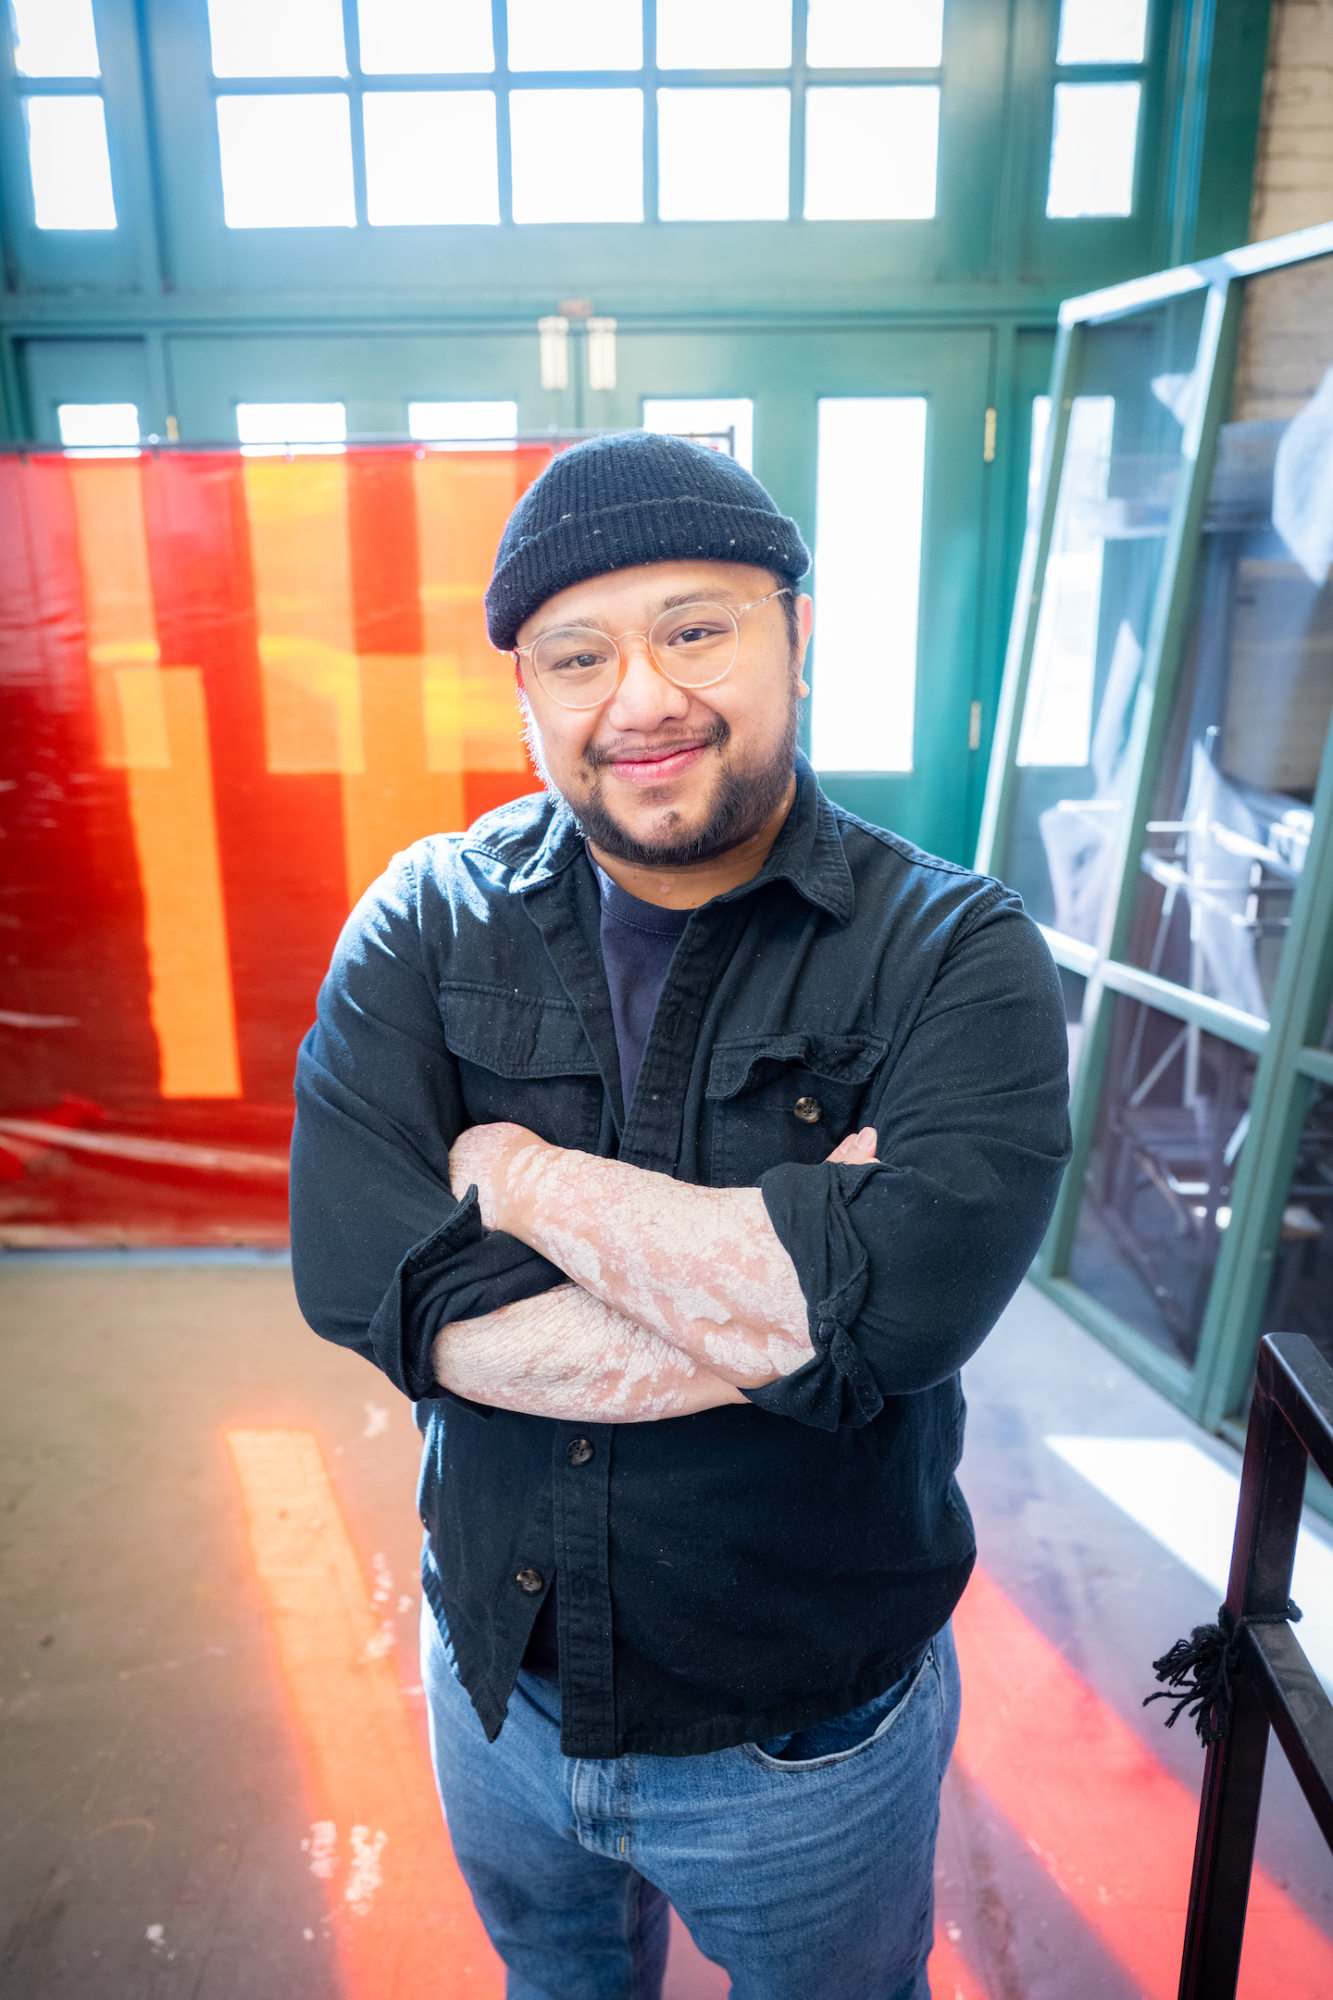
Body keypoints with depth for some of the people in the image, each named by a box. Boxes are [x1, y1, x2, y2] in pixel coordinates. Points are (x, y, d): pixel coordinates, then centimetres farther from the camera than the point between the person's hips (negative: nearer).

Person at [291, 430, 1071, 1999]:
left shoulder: (954, 954, -19)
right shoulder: (428, 922, -12)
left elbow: (900, 1304, -34)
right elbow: (360, 1277, -24)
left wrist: (520, 1170, -25)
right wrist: (782, 1293, -28)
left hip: (809, 1739, -2)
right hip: (498, 1685, 3)